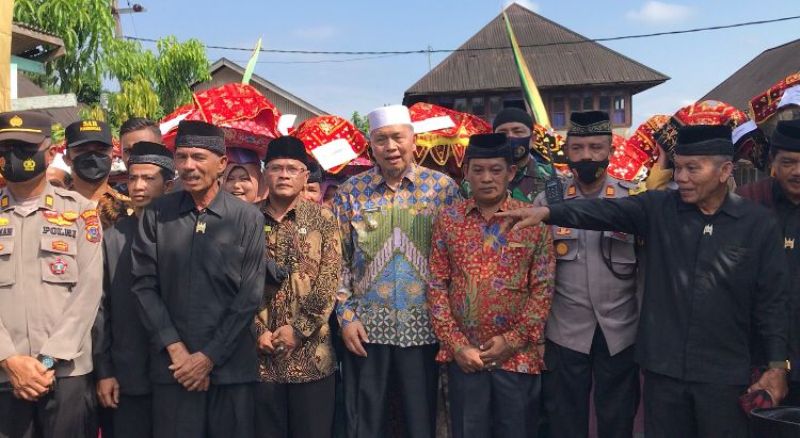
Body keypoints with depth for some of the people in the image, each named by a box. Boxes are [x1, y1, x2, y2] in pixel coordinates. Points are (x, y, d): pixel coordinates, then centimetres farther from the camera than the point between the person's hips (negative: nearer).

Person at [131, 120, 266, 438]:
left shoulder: (248, 218, 0)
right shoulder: (155, 215, 4)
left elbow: (250, 296, -3)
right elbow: (144, 285, 2)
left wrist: (209, 356, -7)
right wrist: (176, 349, -6)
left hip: (230, 366, -1)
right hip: (172, 365, 1)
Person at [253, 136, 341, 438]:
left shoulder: (323, 220, 1)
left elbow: (329, 282, -5)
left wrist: (298, 329, -10)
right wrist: (258, 331, -7)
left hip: (311, 353, -1)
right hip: (261, 353, 1)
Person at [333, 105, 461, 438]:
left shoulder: (443, 187, -1)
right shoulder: (351, 191, 2)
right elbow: (338, 259, 3)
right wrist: (346, 317, -2)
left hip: (424, 325, -1)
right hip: (366, 325, 1)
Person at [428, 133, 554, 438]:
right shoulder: (447, 220, 2)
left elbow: (544, 287, -3)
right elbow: (436, 285, 1)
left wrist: (513, 340, -10)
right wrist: (456, 345, -7)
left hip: (517, 355, -1)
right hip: (463, 355, 1)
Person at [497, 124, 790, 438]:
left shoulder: (758, 223, -2)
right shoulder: (658, 208, -1)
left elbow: (772, 300, 0)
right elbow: (605, 211, -16)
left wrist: (777, 365, -2)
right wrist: (547, 212, -30)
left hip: (724, 374, -1)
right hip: (663, 367, 1)